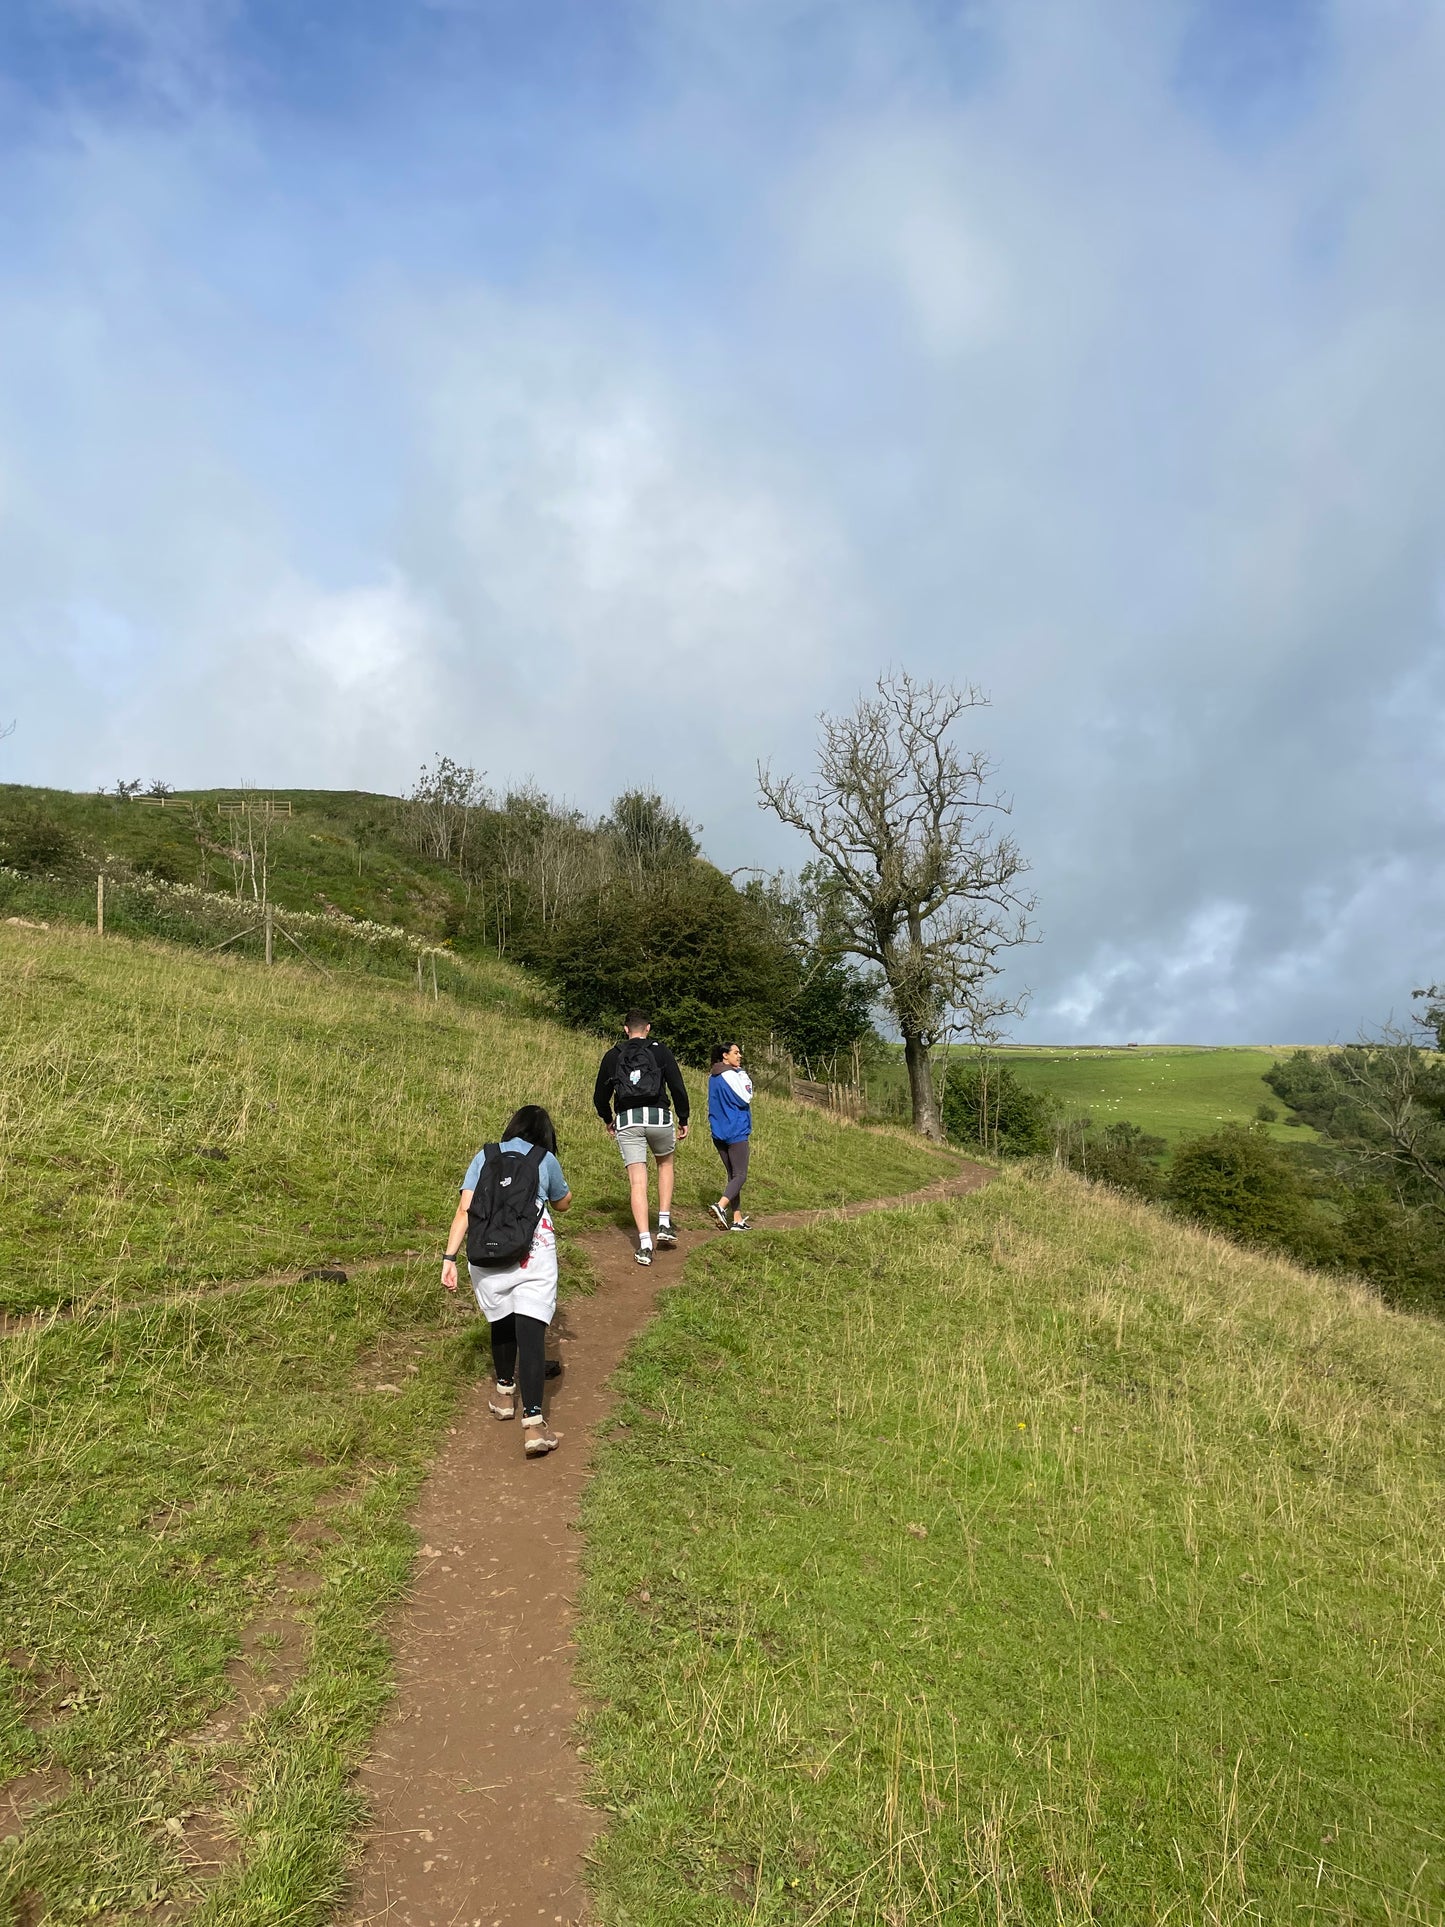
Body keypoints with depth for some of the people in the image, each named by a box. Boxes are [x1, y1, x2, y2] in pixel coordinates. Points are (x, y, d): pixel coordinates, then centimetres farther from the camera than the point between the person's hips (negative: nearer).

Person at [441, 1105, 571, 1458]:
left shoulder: (484, 1156, 14)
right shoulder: (546, 1160, 11)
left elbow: (464, 1210, 3)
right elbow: (563, 1203, 28)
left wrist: (450, 1258, 1)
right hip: (534, 1254, -2)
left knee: (502, 1322, 24)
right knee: (530, 1332, -5)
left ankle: (504, 1393, 43)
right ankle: (533, 1423, -14)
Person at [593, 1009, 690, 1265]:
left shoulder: (612, 1056, 11)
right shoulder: (660, 1051, 6)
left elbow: (600, 1097, 15)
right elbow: (678, 1088, 0)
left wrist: (608, 1120, 33)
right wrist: (683, 1120, 12)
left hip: (627, 1121, 1)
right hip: (659, 1118, 0)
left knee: (637, 1181, 2)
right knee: (665, 1163, 26)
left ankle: (644, 1245, -4)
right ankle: (664, 1223, 17)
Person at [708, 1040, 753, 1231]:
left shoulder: (712, 1077, 12)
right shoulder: (730, 1075, -14)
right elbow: (745, 1098, -12)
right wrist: (743, 1074, -3)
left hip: (719, 1133, 8)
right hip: (736, 1131, -8)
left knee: (732, 1175, 12)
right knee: (740, 1176, -4)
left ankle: (737, 1219, 12)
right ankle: (721, 1206, -24)